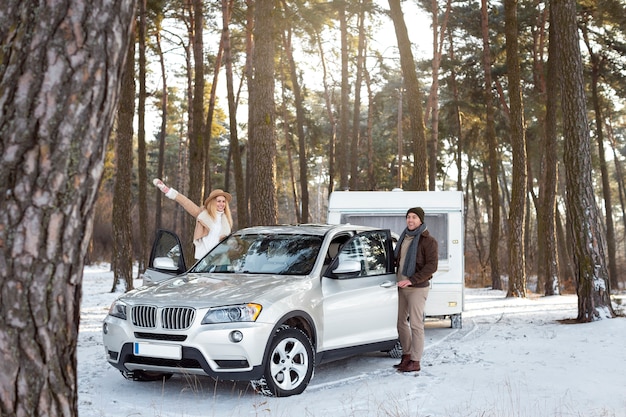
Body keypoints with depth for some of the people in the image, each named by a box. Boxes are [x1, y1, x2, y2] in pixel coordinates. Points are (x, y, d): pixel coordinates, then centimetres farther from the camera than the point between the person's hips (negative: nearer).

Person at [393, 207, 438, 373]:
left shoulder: (428, 241, -10)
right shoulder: (404, 238, 12)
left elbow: (432, 266, -18)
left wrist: (412, 280, -24)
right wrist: (397, 278, 7)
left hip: (417, 288, -7)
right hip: (402, 287, 7)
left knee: (415, 324, -6)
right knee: (401, 322, 11)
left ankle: (415, 362, -1)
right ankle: (406, 356, 24)